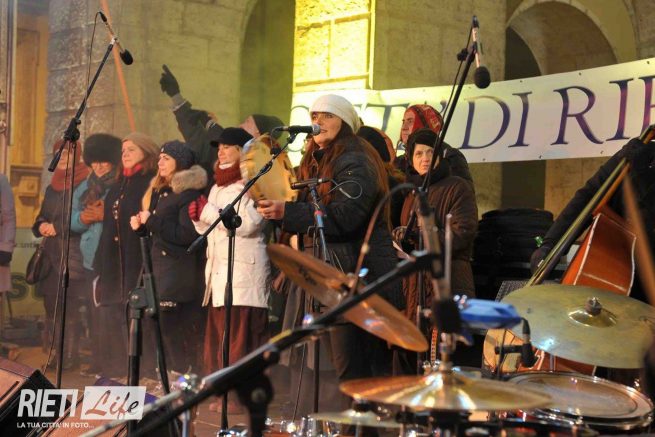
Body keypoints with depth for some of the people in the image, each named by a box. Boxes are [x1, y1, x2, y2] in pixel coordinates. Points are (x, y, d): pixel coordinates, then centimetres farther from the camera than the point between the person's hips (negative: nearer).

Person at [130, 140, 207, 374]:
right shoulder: (159, 191, 18)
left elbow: (187, 235, -19)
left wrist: (152, 221, -16)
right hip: (159, 271, 9)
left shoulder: (189, 193, -10)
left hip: (181, 274, -9)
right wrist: (141, 226, 6)